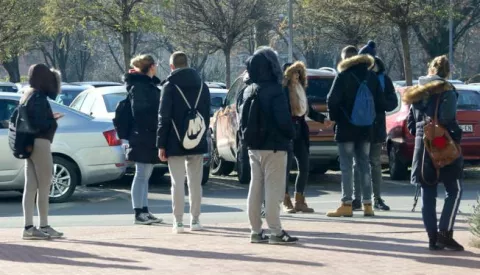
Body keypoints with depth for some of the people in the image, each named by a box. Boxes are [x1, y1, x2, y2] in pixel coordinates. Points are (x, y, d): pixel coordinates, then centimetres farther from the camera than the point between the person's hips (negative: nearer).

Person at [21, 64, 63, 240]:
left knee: (30, 187, 7)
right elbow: (40, 123, -21)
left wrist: (51, 119, 8)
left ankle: (29, 227, 7)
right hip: (40, 143, -9)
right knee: (44, 186, -2)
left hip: (30, 144, 9)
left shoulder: (28, 96, 14)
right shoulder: (39, 98, -15)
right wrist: (53, 121, -4)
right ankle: (44, 226, 3)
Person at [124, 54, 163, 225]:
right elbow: (140, 112, -20)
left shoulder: (149, 84, 17)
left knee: (144, 176, 12)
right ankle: (139, 213, -4)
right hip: (144, 137, -10)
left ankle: (144, 211, 16)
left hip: (149, 138, 10)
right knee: (141, 176, -7)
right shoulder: (138, 86, -12)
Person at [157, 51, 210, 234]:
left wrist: (161, 144, -7)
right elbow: (207, 116, 11)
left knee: (177, 182, 0)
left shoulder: (170, 86, -8)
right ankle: (195, 220, 13)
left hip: (175, 143, -4)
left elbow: (164, 117, -10)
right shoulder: (202, 86, 8)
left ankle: (178, 221, -1)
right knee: (195, 182, 11)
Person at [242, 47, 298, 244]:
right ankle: (275, 232, -2)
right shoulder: (275, 91, -16)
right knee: (273, 189, -4)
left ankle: (256, 231, 14)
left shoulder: (248, 91, 7)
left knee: (256, 188, 10)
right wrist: (290, 135, -2)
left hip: (254, 147, 7)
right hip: (274, 146, -7)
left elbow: (243, 119, 12)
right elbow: (283, 119, -18)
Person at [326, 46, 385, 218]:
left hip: (346, 128, -5)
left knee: (346, 166, -4)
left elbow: (332, 100, -15)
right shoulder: (371, 76, 8)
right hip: (366, 128, 5)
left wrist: (335, 117, 1)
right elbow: (380, 102, 9)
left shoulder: (343, 76, -10)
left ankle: (347, 205, -7)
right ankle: (367, 205, 9)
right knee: (364, 165, 10)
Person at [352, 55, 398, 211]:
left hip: (377, 127, 2)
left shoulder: (384, 79, 1)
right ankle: (357, 199, 4)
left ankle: (377, 199, 17)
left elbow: (393, 102, 2)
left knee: (375, 163, 10)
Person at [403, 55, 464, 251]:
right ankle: (445, 233, -10)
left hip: (423, 147, 6)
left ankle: (433, 237, 6)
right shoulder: (447, 90, -9)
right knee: (454, 190, 1)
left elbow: (411, 122, 13)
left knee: (428, 194, 8)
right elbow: (448, 119, -19)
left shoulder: (418, 92, 11)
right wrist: (456, 137, -4)